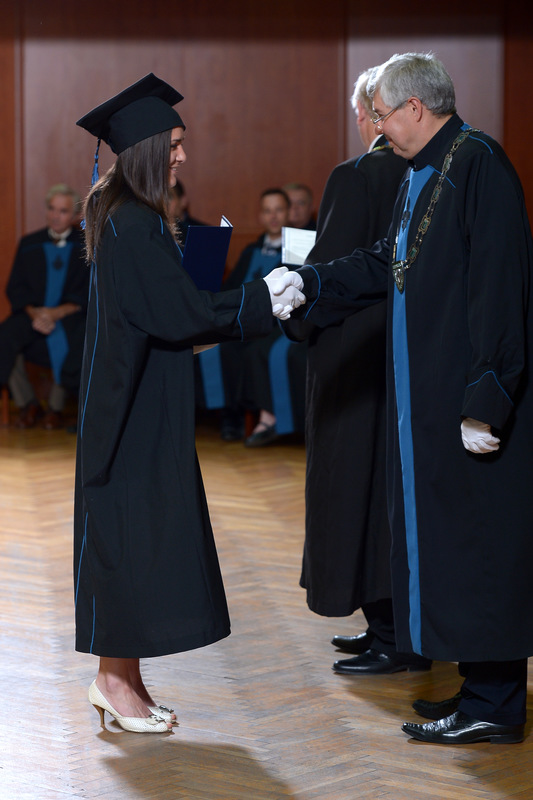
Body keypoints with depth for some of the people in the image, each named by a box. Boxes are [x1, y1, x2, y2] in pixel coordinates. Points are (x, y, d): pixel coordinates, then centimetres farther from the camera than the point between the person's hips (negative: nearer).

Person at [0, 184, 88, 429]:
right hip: (32, 314, 3)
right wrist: (33, 312, -12)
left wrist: (58, 312, -17)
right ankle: (27, 404, -11)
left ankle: (56, 407, -16)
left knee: (70, 341, -37)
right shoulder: (29, 244, 14)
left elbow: (89, 293, -3)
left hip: (70, 315, -3)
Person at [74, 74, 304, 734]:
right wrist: (262, 299, -10)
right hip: (138, 408, -10)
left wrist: (256, 301, 13)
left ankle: (116, 677, 18)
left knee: (130, 530, 12)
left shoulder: (123, 217, 14)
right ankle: (117, 679, 5)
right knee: (133, 530, -3)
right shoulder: (136, 225, -17)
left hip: (135, 401, 10)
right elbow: (181, 314, -19)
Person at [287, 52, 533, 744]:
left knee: (472, 537, -4)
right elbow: (387, 264, 25)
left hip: (467, 399, -10)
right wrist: (310, 282, 19)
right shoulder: (422, 177, 14)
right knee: (443, 532, 13)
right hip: (431, 394, 10)